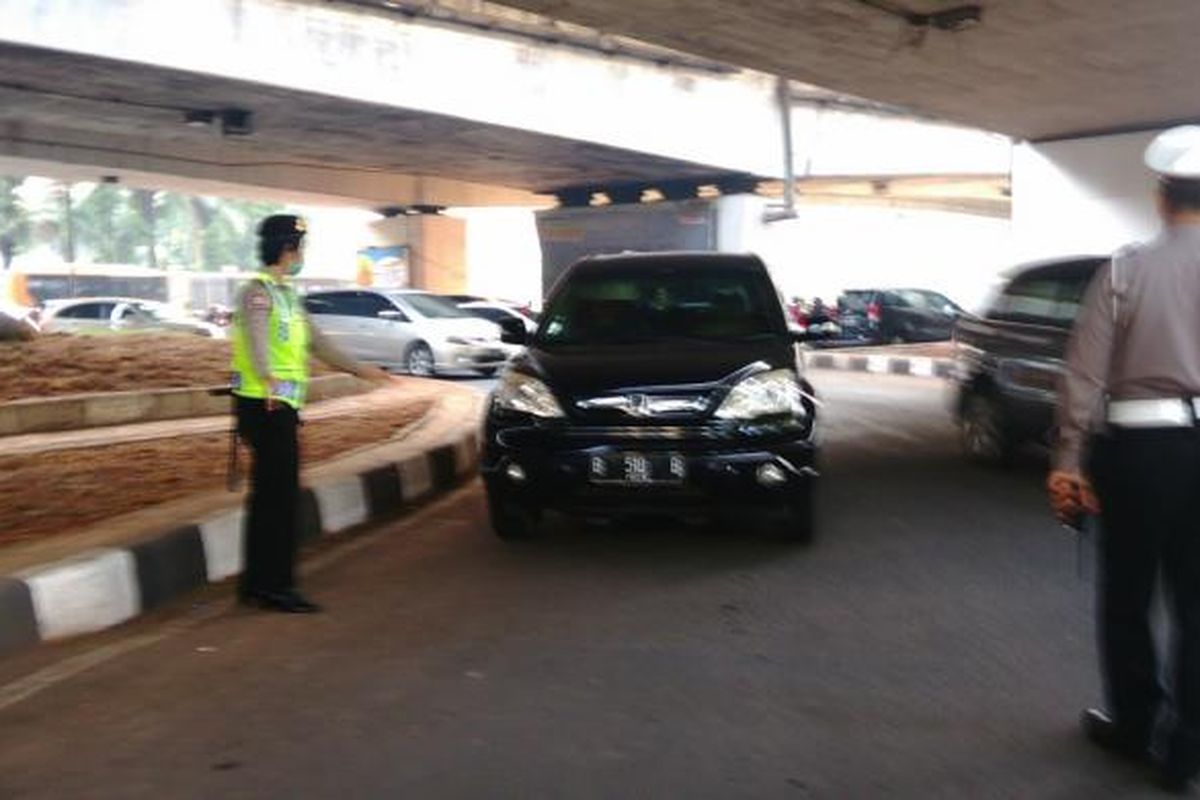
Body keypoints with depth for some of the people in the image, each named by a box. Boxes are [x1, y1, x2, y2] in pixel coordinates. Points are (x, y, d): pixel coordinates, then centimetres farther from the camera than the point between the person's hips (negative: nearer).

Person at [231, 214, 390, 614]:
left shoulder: (286, 295, 19)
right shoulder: (258, 292, -13)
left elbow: (315, 341, 27)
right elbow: (256, 336, -33)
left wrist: (359, 369, 30)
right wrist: (268, 378, -51)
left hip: (282, 407, 10)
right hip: (264, 405, -10)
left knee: (269, 497, 12)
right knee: (279, 496, -7)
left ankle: (257, 583, 19)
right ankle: (273, 586, -1)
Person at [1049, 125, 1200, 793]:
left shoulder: (1127, 269, -4)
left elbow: (1085, 376, -7)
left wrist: (1070, 461, -2)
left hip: (1140, 446, -1)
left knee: (1127, 594, 15)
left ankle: (1136, 724, 29)